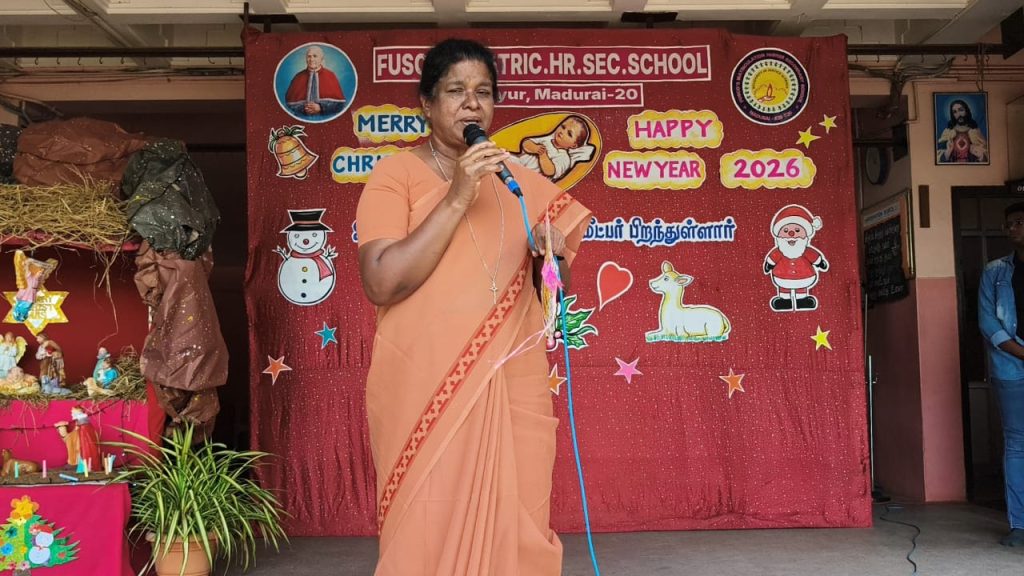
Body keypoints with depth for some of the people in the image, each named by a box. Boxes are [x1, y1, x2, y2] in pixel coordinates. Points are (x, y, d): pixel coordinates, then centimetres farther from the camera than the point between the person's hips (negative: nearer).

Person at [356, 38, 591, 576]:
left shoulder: (521, 182, 10)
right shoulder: (395, 174, -2)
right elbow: (381, 283, -16)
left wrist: (554, 255, -5)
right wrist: (457, 198, -17)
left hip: (512, 388, 4)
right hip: (427, 394, -3)